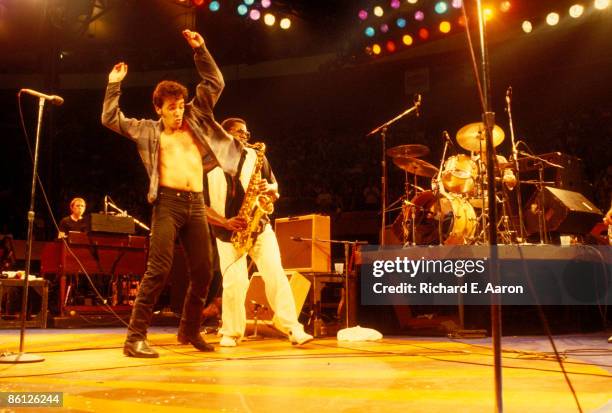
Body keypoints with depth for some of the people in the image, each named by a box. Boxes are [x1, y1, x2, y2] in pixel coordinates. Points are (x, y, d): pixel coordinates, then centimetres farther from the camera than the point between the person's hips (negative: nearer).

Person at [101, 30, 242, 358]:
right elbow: (110, 119, 9)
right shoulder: (148, 130, 12)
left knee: (202, 272, 6)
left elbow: (215, 84, 17)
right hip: (168, 204, -4)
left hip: (196, 205, 4)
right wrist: (115, 85, 10)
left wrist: (200, 49, 12)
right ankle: (135, 337, -7)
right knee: (158, 269, -13)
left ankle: (189, 330, 23)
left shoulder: (196, 119, 17)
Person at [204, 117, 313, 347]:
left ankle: (294, 330, -6)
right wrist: (225, 222, -16)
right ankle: (231, 334, 13)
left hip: (259, 227, 2)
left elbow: (275, 188, 14)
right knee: (234, 283, -7)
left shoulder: (255, 157, 9)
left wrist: (269, 188, -11)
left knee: (275, 274, -9)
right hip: (228, 233, -2)